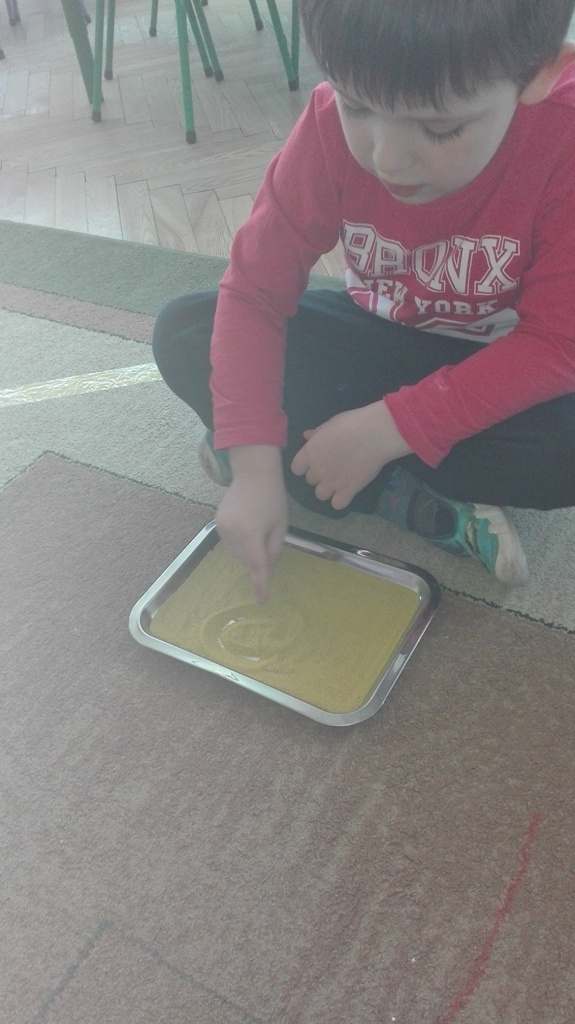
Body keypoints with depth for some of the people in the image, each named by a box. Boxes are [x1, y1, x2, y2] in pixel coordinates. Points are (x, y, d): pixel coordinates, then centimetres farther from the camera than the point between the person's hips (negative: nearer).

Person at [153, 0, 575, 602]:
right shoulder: (332, 124, -20)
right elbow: (254, 291, -19)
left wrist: (388, 427, -32)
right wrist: (255, 463, -29)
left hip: (506, 370, -2)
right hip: (380, 339, 3)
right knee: (182, 334, -15)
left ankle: (301, 449, -16)